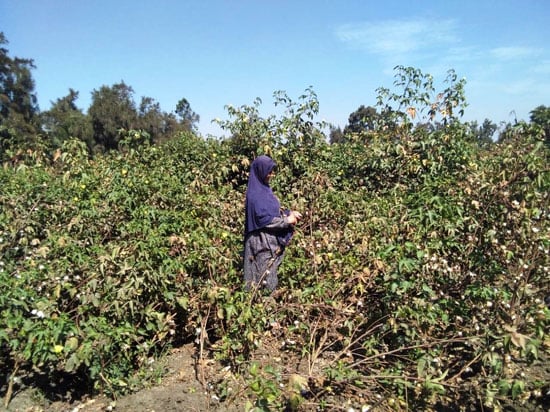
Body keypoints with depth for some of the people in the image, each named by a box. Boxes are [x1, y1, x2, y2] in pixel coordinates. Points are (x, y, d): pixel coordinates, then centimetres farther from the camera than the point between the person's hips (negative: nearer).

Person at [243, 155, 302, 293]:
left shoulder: (264, 188, 11)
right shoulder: (255, 193, -18)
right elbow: (263, 219, -22)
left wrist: (289, 213, 3)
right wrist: (286, 220, -16)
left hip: (271, 240, 10)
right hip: (262, 242, -10)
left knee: (270, 273, 16)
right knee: (265, 276, -2)